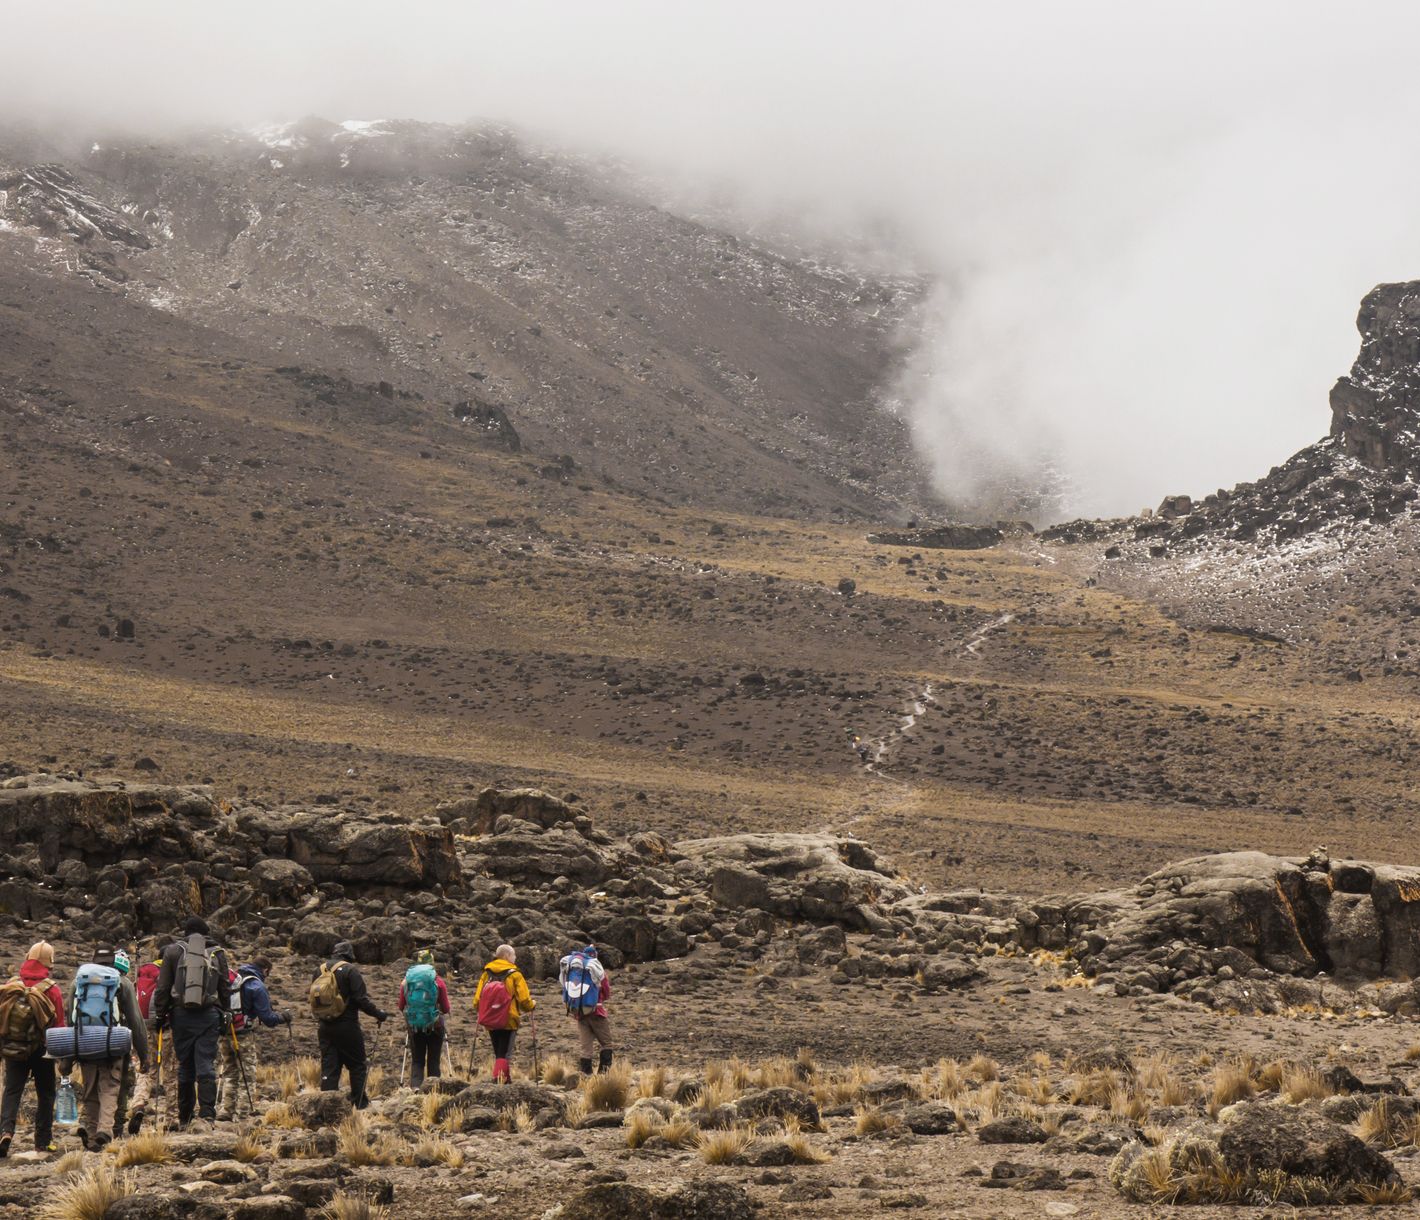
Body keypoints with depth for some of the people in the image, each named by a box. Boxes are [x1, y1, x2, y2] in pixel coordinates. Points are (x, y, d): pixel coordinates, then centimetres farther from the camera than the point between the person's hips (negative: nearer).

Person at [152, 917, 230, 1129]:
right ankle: (207, 1111, -14)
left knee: (185, 1066, 7)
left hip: (181, 1015, 0)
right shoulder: (217, 953, 8)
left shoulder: (173, 951, 6)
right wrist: (223, 1015, 15)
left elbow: (162, 988, 3)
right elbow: (225, 989, 7)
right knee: (206, 1065, -2)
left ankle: (184, 1118, 12)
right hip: (209, 1015, 0)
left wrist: (159, 1015, 9)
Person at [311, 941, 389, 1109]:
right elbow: (362, 999, -15)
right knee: (357, 1065, 6)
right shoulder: (349, 970, -10)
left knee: (329, 1066, 6)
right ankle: (360, 1103, 8)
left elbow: (313, 997, 18)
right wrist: (379, 1013, -5)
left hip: (324, 1027, 5)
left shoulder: (320, 971, 9)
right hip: (347, 1026, -5)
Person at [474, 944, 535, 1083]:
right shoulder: (514, 975, -5)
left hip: (490, 1022, 4)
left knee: (498, 1052, 17)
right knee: (504, 1054, -3)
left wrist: (480, 1012, 22)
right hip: (509, 1021, -4)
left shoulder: (486, 974, 6)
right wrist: (532, 1005, 13)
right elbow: (524, 1000, -9)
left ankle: (506, 1078, 23)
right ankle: (499, 1077, -18)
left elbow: (477, 999, 3)